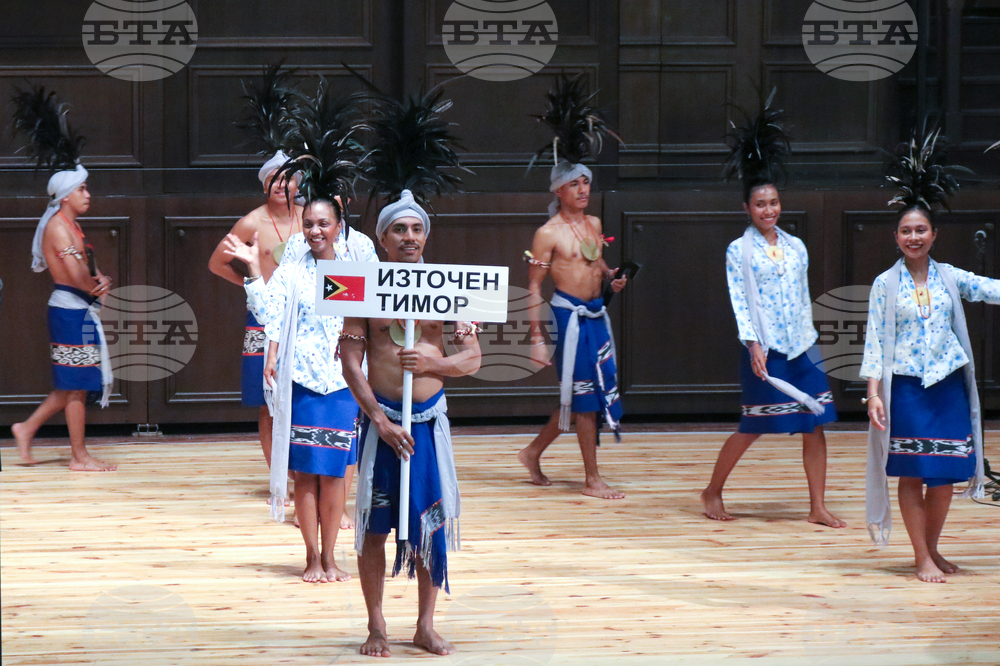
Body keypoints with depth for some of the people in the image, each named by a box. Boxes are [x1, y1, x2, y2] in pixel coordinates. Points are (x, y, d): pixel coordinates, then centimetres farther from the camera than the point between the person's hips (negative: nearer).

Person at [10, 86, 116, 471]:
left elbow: (87, 269, 19)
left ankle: (27, 429, 21)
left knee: (73, 385, 14)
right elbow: (75, 274, -24)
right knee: (76, 385, -4)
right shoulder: (59, 226, -15)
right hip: (70, 309, -10)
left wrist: (100, 281, -2)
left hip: (78, 309, 10)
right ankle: (79, 457, 1)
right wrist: (93, 286, -4)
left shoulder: (70, 225, 17)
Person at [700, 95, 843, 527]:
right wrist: (753, 346, -16)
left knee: (815, 422, -1)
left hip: (800, 346, 5)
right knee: (754, 427, -1)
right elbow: (739, 302, -8)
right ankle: (712, 492, 18)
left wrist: (809, 339, 14)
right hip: (764, 348, -5)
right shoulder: (739, 251, -3)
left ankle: (818, 507, 4)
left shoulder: (795, 247, 11)